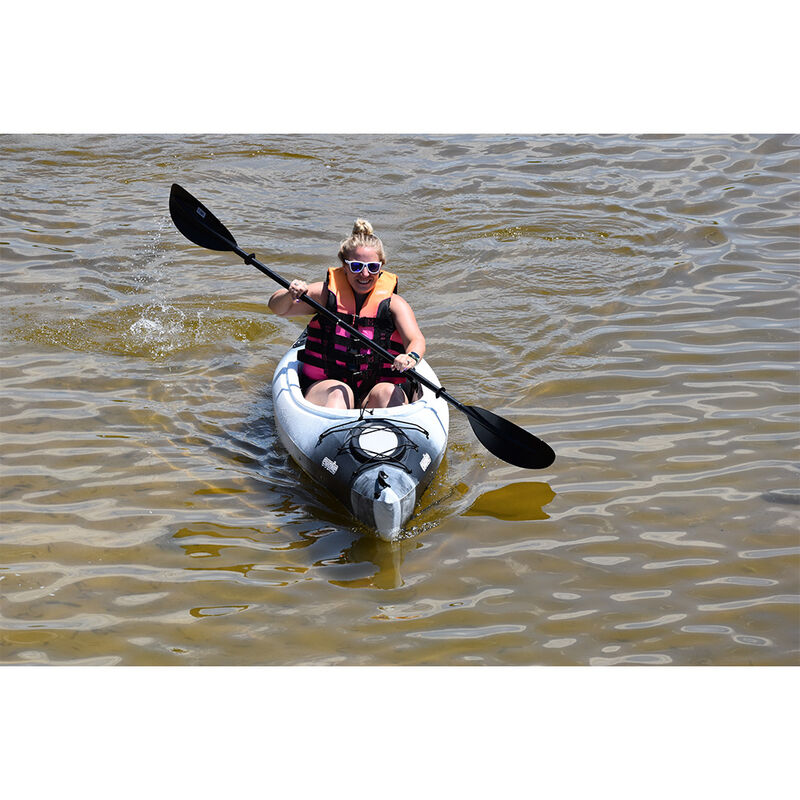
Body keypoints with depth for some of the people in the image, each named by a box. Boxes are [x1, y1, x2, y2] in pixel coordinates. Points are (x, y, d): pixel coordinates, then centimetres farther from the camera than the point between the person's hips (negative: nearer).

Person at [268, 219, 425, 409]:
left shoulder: (393, 303, 4)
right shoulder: (327, 293, 6)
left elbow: (416, 340, -12)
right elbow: (277, 307, 5)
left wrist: (412, 357, -37)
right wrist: (291, 294, -20)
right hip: (324, 386, 0)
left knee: (387, 392, -31)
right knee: (339, 393, -33)